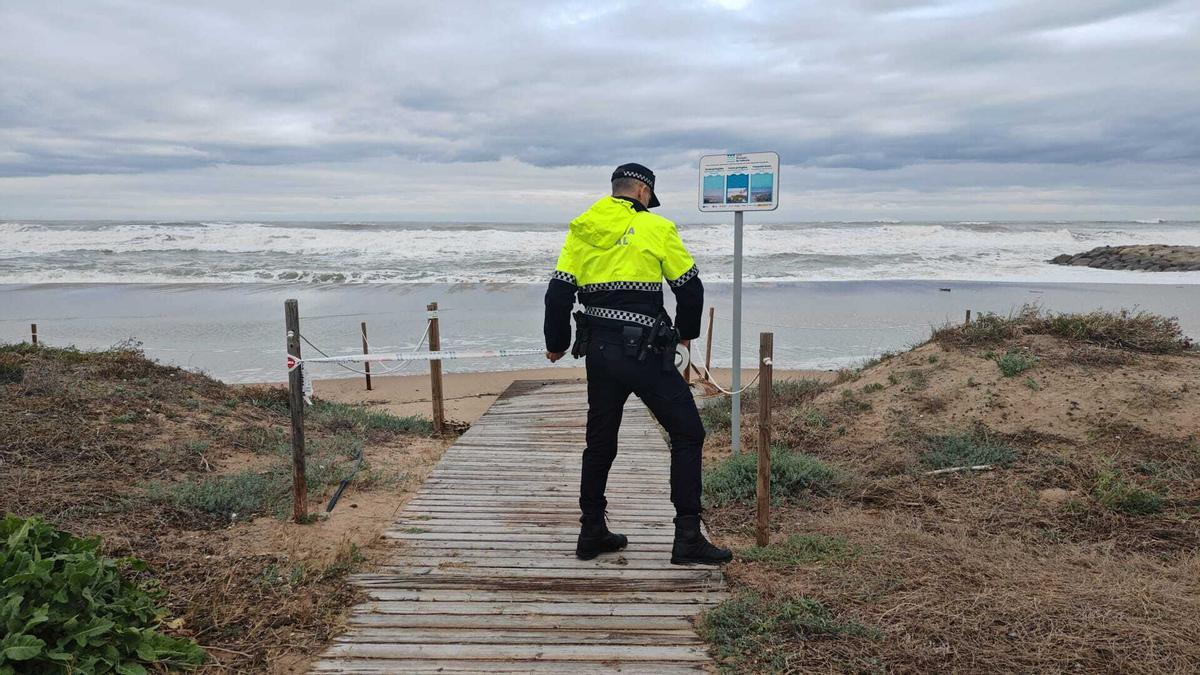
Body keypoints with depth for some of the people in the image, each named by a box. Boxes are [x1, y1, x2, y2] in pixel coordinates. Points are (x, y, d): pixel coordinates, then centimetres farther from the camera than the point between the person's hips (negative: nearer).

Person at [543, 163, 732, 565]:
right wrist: (687, 332, 20)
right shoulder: (656, 228, -2)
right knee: (687, 435, 5)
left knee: (600, 441, 17)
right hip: (643, 351, -5)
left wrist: (557, 343, 21)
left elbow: (558, 292, 8)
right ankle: (687, 539, 4)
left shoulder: (581, 231, 10)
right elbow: (690, 286, 2)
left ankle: (592, 533, 25)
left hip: (598, 351, 6)